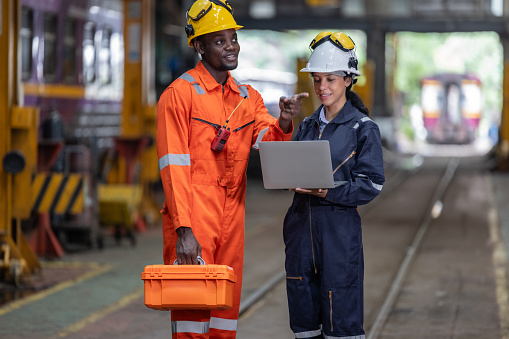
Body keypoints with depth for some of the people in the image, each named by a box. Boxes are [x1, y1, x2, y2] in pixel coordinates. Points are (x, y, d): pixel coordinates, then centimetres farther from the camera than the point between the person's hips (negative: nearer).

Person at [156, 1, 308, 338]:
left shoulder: (248, 97, 14)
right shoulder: (180, 94, -7)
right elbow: (174, 166, -12)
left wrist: (284, 122, -22)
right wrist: (183, 229, -19)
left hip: (232, 221, 6)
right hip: (193, 222, -6)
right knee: (192, 309, -5)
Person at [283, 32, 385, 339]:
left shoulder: (363, 128, -3)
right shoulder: (308, 126, 14)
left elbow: (371, 184, -9)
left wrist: (327, 191, -21)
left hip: (340, 225, -6)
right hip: (302, 221, 6)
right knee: (304, 310, 7)